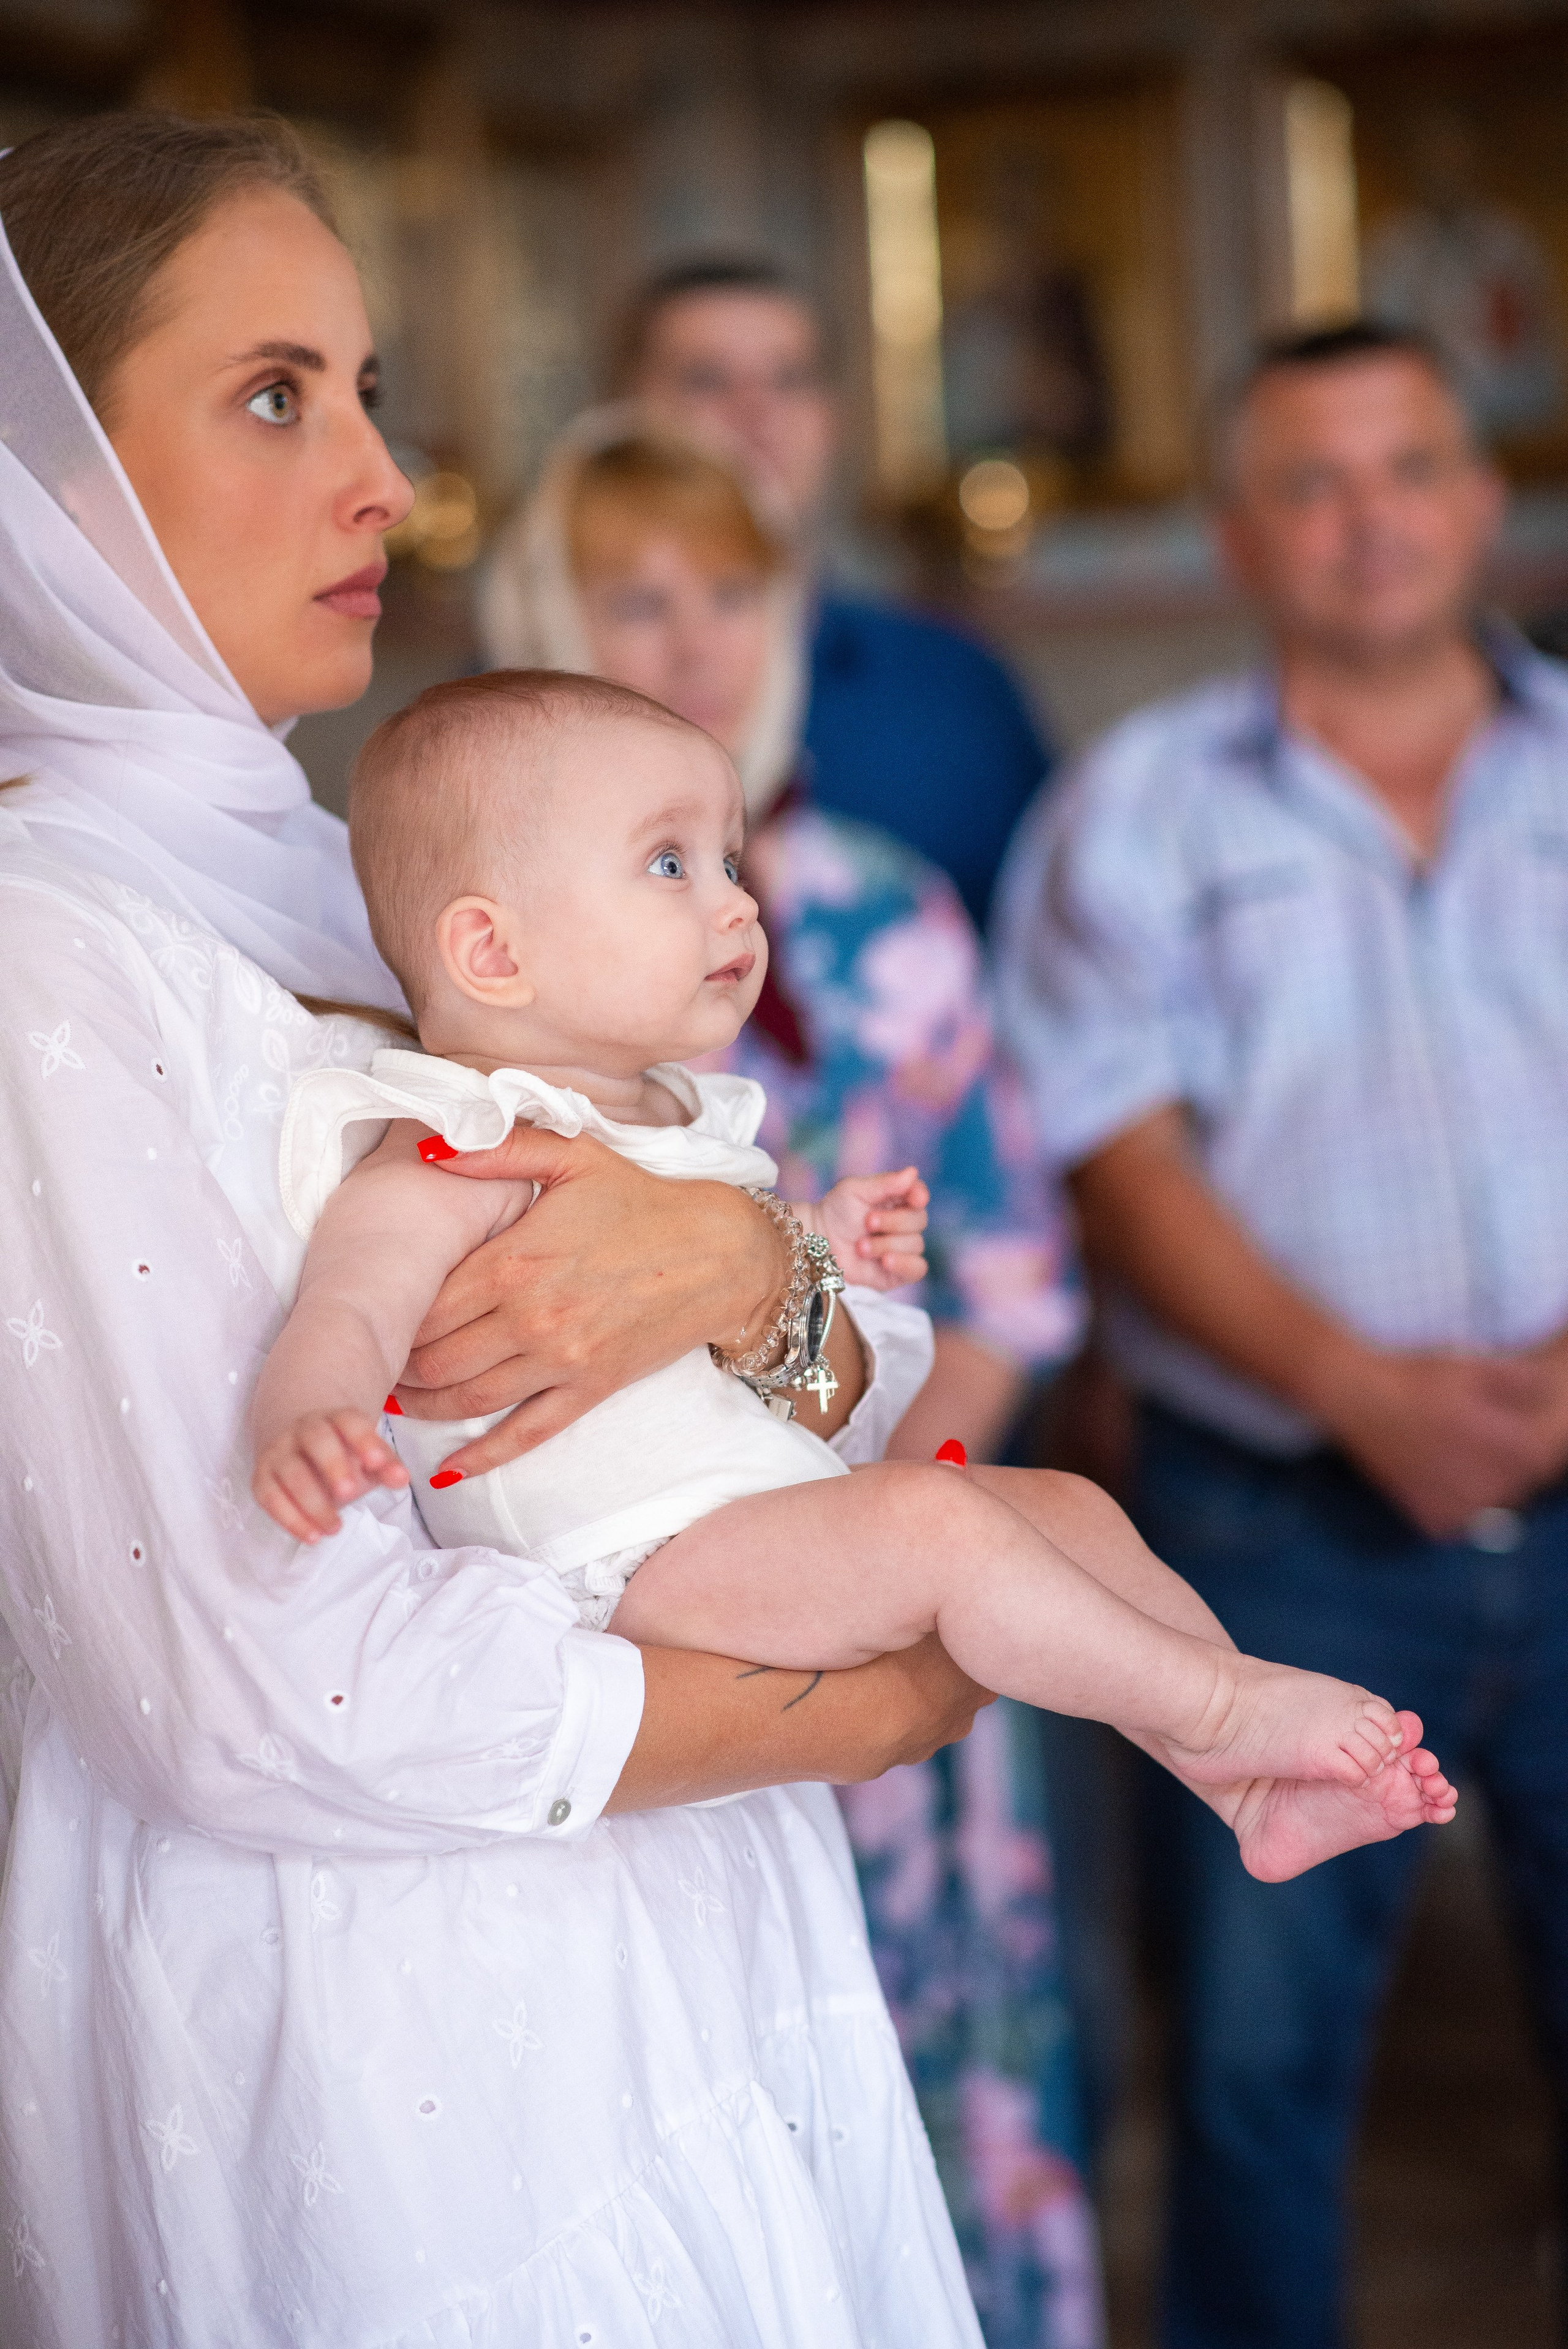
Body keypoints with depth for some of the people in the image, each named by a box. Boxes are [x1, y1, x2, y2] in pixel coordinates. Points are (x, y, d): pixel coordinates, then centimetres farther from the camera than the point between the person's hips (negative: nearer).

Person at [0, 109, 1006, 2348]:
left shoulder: (363, 901, 9)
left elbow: (850, 1405, 6)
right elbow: (279, 1700, -24)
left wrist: (735, 1263, -18)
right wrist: (872, 1703, -12)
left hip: (667, 1974, 8)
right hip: (364, 2051, -8)